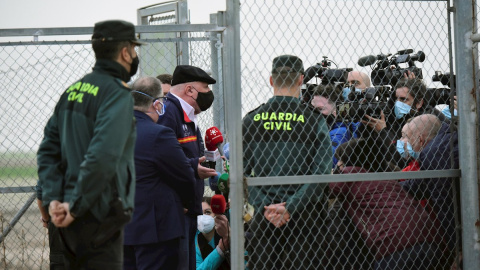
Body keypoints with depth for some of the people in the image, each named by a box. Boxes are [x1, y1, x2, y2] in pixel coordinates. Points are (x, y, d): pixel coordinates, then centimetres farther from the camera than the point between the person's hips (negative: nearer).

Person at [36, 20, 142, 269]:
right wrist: (76, 206, -19)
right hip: (99, 217, -8)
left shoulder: (73, 90, 13)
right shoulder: (117, 93, -13)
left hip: (72, 220, 8)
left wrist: (54, 198, 2)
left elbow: (48, 150, 10)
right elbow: (103, 156, -25)